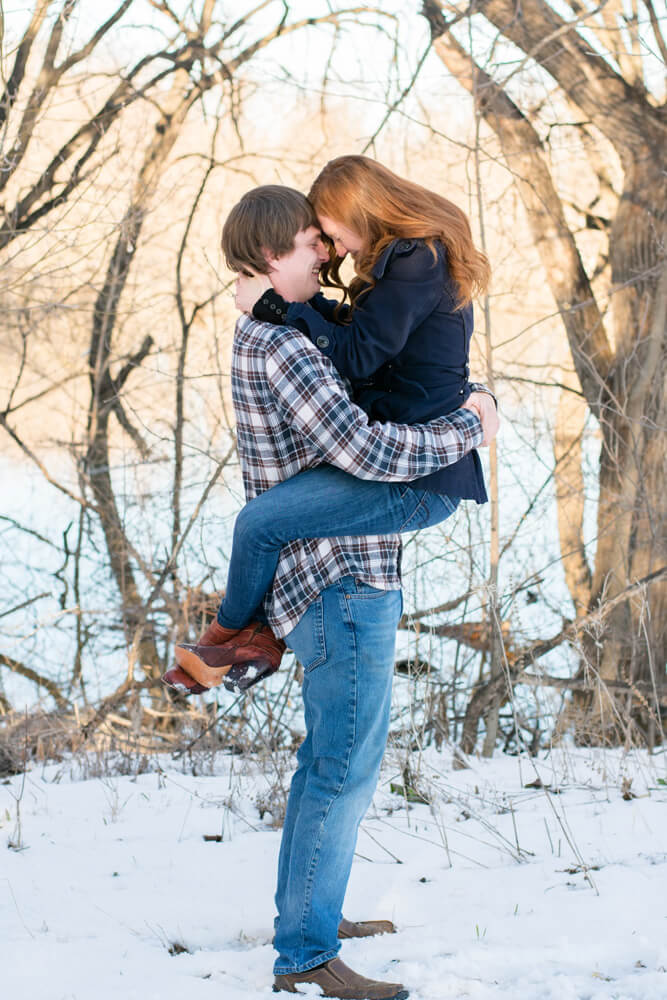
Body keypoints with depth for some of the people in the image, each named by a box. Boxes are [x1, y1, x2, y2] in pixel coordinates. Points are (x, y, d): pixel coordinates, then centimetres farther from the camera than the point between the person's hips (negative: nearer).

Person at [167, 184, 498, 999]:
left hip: (331, 575, 11)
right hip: (341, 575, -11)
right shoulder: (281, 345, -19)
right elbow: (365, 450, -28)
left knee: (330, 751, 20)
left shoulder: (262, 335, 13)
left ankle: (307, 914, 30)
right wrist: (467, 429, -14)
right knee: (348, 764, -9)